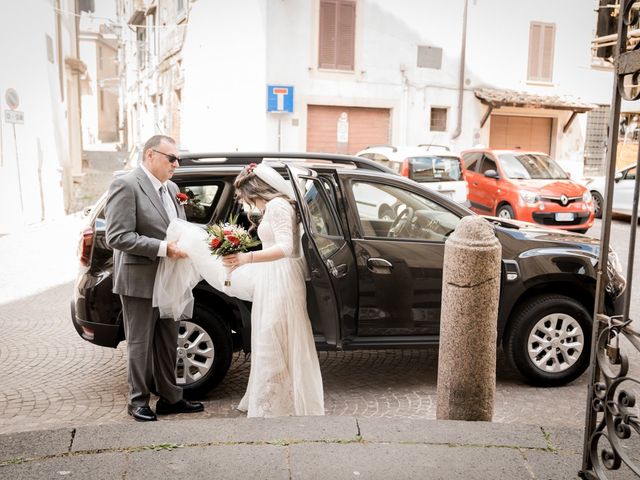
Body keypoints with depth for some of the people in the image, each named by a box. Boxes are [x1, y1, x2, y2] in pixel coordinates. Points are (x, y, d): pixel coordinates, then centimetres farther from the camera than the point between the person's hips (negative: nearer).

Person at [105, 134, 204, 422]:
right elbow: (117, 236, -21)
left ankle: (170, 398, 28)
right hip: (140, 281, -8)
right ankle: (138, 401, 21)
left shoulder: (171, 189, 11)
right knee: (140, 344, 6)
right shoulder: (126, 185, -14)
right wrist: (164, 248, -24)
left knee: (167, 344, 16)